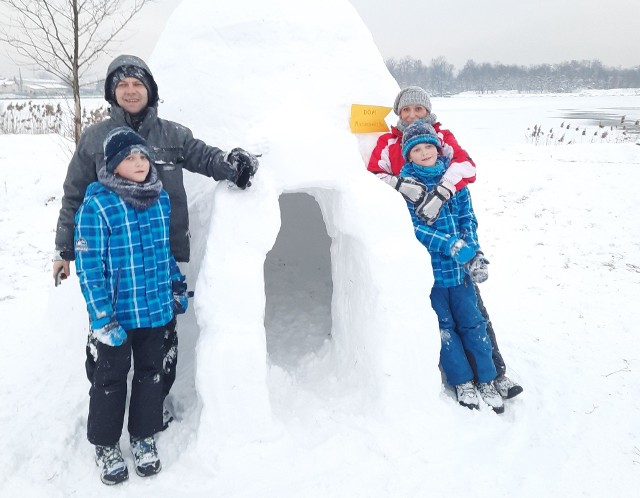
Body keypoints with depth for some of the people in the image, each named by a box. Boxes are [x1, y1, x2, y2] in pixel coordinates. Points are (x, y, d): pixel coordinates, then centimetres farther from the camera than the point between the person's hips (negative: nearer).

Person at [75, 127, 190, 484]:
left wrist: (178, 287, 15)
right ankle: (106, 444, 32)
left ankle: (145, 437, 35)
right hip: (117, 313, -4)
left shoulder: (161, 197, 2)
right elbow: (89, 266, -15)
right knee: (111, 378, 13)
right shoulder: (96, 204, -15)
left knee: (151, 373, 16)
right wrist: (102, 318, -17)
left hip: (157, 308, 5)